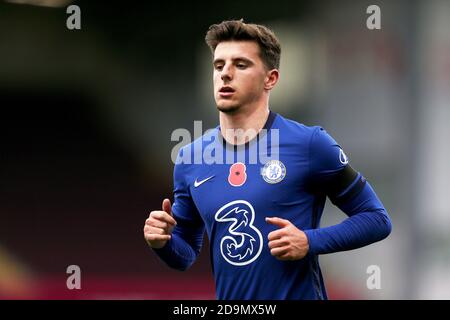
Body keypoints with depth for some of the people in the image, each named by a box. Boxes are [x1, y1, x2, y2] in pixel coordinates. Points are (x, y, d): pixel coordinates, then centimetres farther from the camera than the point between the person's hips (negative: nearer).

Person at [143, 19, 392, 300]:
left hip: (300, 294, -4)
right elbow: (185, 255, 11)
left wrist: (310, 242, -19)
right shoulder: (190, 158, 1)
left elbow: (377, 219, -6)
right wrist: (163, 242, -10)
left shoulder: (309, 144, -11)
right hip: (229, 302, 4)